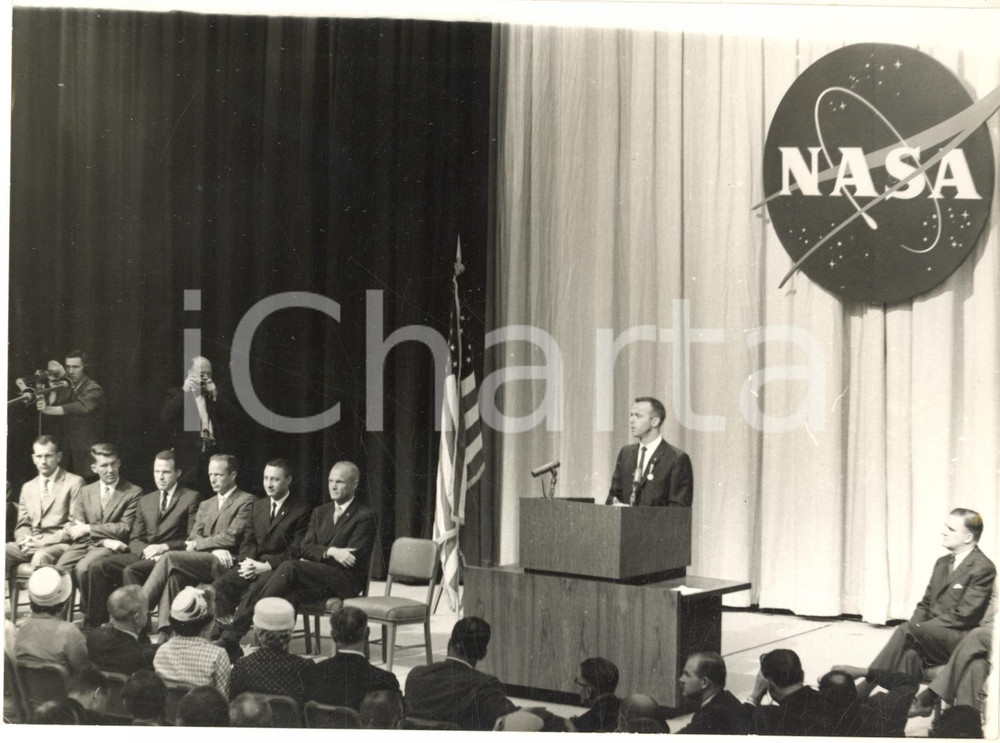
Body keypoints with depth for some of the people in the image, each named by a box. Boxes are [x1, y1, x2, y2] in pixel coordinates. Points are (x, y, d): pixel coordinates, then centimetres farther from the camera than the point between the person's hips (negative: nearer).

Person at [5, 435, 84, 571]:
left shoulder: (74, 482, 4)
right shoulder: (27, 487, 23)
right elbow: (22, 525, 20)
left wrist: (43, 542, -13)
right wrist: (26, 541, -5)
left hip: (59, 544, -5)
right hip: (30, 546, 6)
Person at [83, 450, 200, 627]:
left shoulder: (191, 498, 6)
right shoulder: (145, 501, 23)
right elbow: (134, 539, 16)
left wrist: (165, 547, -14)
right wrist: (145, 550, -7)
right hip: (142, 555, 6)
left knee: (131, 571, -33)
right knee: (97, 567, -18)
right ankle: (94, 624, -18)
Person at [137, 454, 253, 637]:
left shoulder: (246, 501, 4)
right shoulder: (206, 505, 27)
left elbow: (231, 538, -8)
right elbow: (193, 537, 13)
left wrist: (198, 544, -2)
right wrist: (214, 548, -8)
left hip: (224, 565, -6)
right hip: (201, 560, 6)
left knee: (170, 558, -23)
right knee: (174, 575, -28)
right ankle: (165, 632, -34)